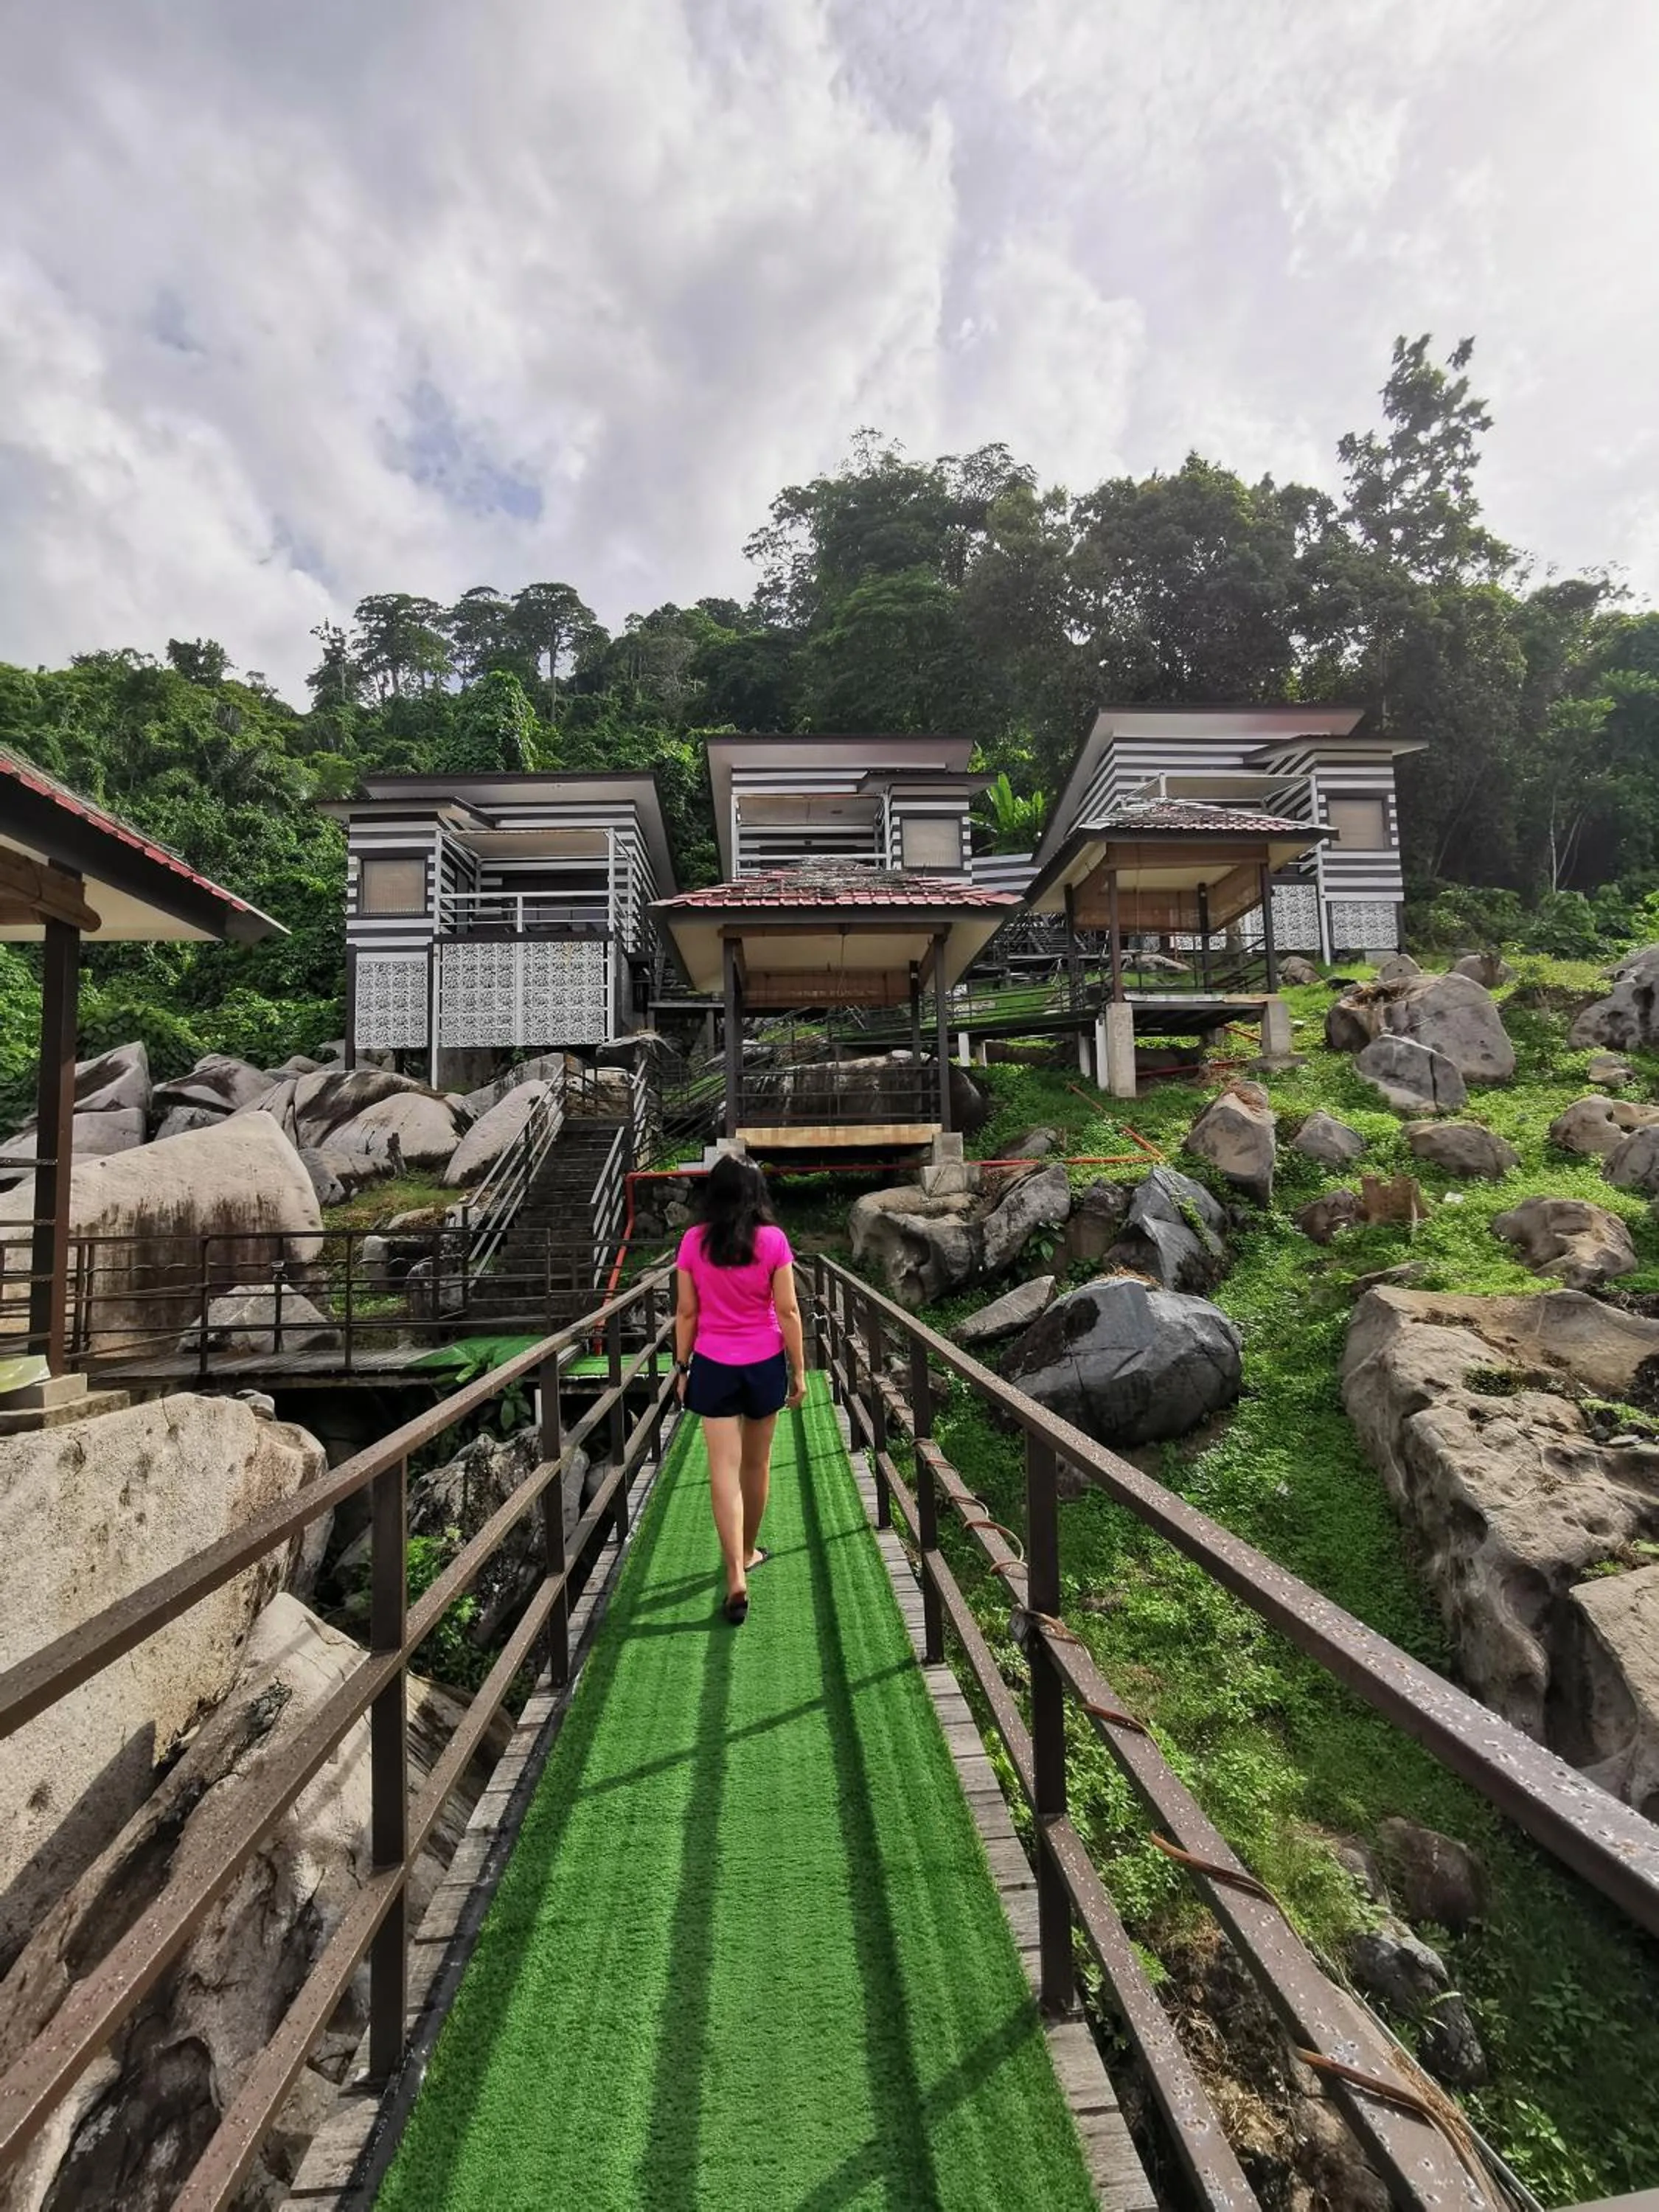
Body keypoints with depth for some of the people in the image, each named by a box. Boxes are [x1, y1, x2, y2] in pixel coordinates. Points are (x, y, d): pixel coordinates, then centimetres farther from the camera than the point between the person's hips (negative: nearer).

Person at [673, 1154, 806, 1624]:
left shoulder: (694, 1242, -6)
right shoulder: (773, 1240, -10)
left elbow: (686, 1313, -3)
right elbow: (788, 1311, -8)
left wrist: (683, 1367, 8)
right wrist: (799, 1370, 0)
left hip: (713, 1366, 0)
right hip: (764, 1363, 0)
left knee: (724, 1469, 3)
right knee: (757, 1463, 18)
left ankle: (736, 1576, -3)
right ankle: (747, 1552, 35)